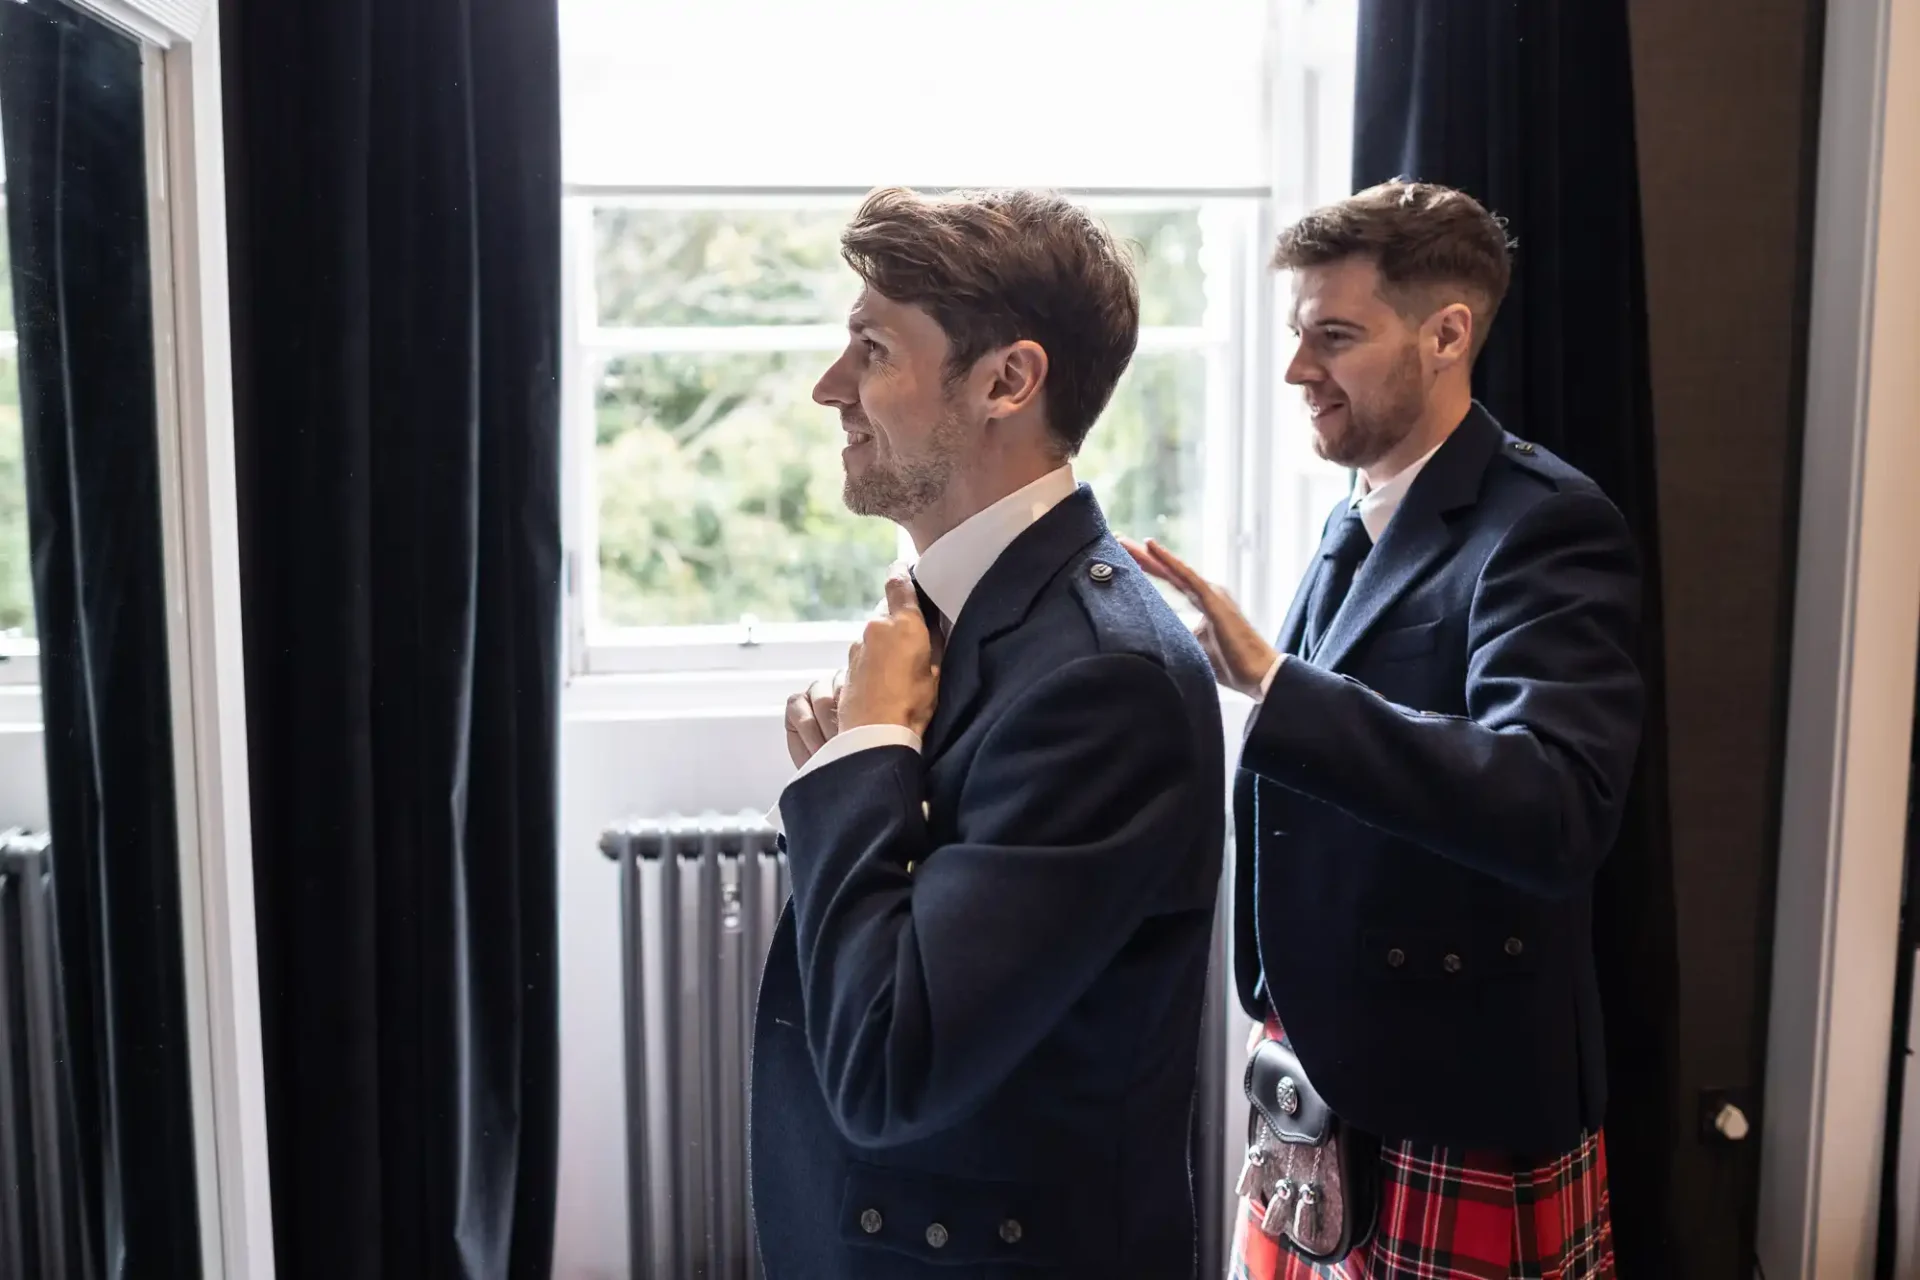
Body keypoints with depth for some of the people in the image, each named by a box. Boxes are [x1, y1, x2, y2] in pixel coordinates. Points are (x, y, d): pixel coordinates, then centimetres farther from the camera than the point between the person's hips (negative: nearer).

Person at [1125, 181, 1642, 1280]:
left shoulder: (1546, 526, -17)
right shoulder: (1357, 523, 8)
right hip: (1321, 1073, 7)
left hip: (1465, 1108, -7)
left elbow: (1557, 813, -32)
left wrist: (1273, 681, -39)